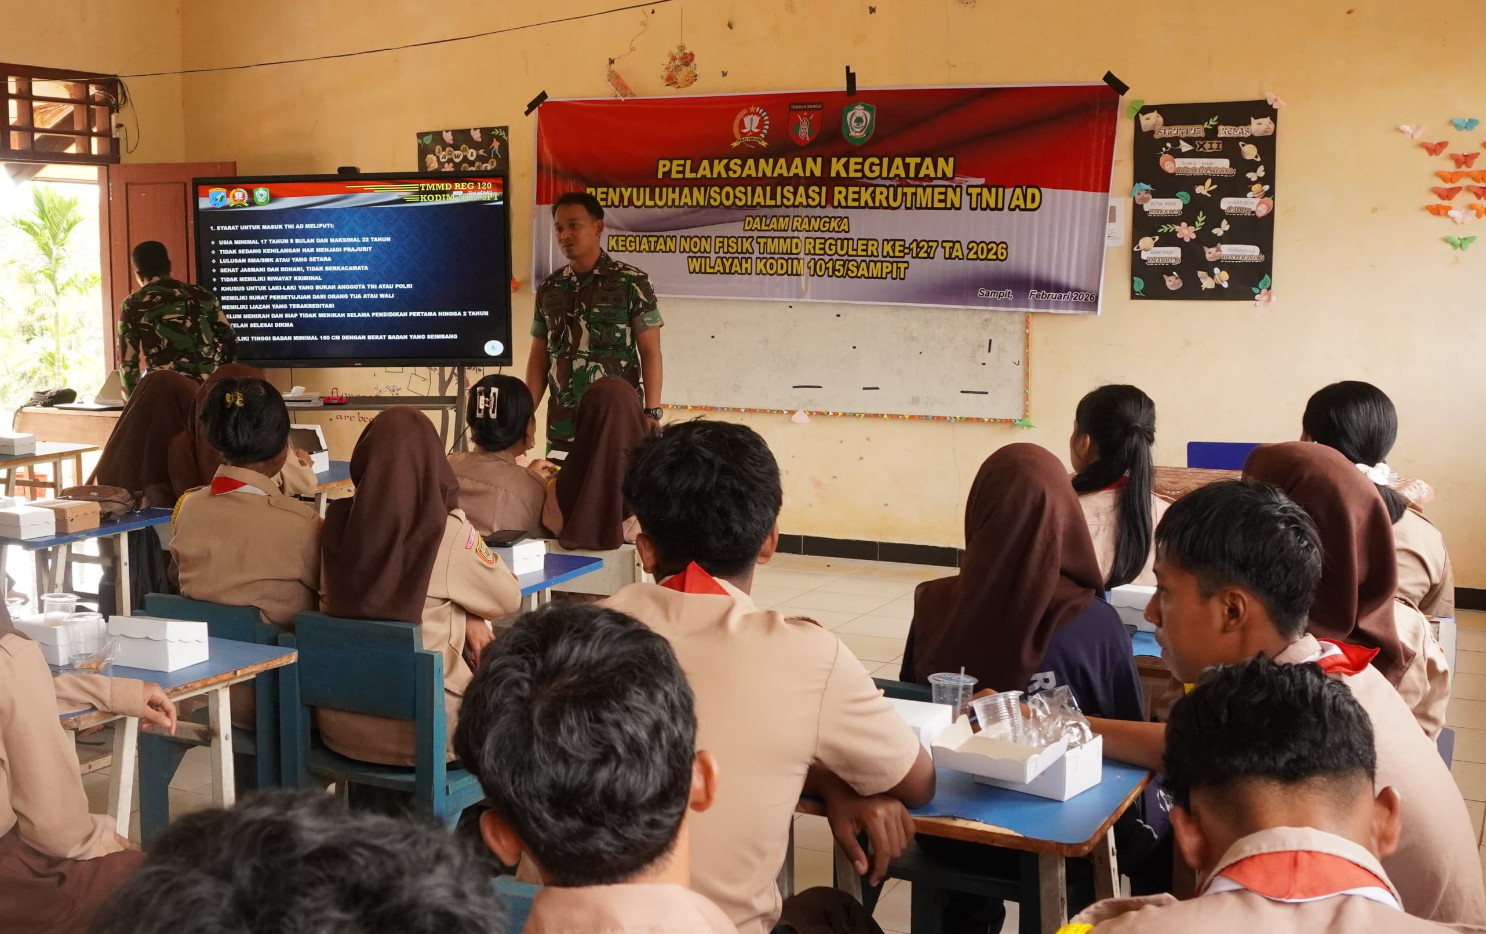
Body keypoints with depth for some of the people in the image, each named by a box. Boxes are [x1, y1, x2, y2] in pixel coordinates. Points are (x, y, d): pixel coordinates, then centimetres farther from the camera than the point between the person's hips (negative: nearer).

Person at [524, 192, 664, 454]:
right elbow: (539, 358, 14)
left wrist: (652, 412, -11)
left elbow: (650, 351, -4)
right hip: (562, 425, 4)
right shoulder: (548, 289, 11)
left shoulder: (631, 282, -2)